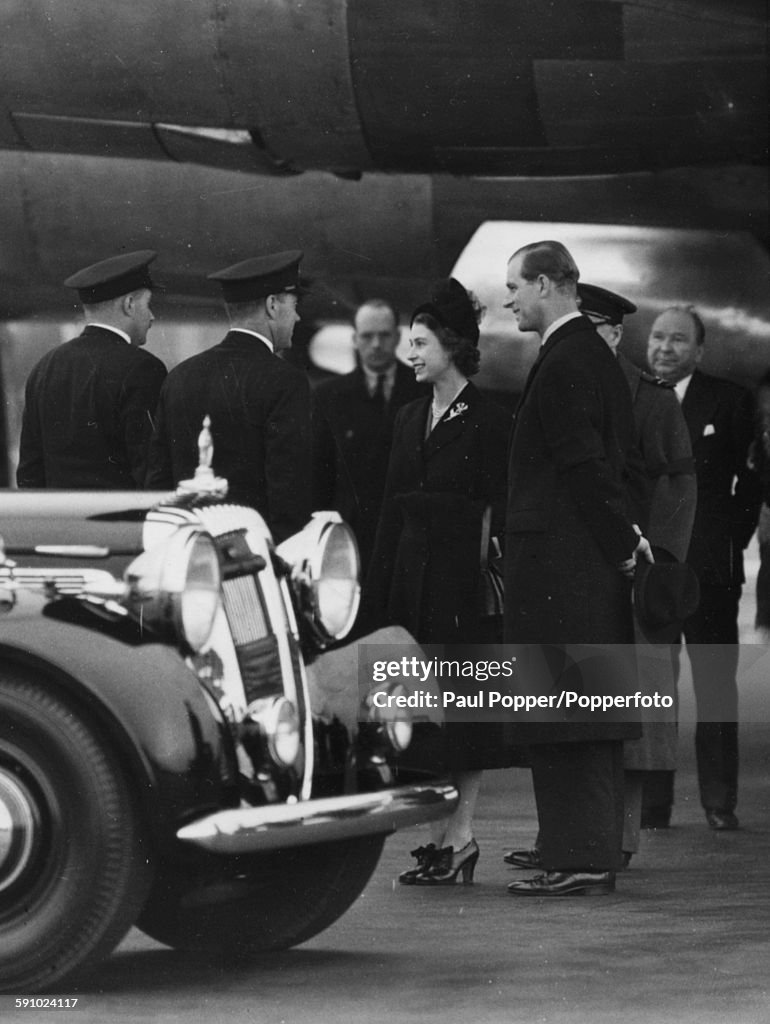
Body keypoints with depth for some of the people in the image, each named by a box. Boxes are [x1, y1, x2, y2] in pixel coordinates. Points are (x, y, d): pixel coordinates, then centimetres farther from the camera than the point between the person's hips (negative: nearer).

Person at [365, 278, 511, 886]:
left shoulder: (487, 422, -7)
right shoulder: (410, 420, 15)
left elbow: (502, 511, -10)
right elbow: (393, 508, 15)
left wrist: (496, 580, -18)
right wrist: (379, 588, 11)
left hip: (462, 575, -7)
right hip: (412, 577, 7)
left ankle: (457, 832, 0)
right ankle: (453, 835, 10)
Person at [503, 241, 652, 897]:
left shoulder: (562, 365, -14)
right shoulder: (599, 357, 16)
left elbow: (586, 468, -17)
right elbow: (621, 463, 17)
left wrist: (622, 543, -11)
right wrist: (627, 535, 12)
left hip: (558, 568, -10)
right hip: (597, 570, 10)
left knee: (562, 724, -8)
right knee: (593, 723, 11)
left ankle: (577, 862, -8)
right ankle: (595, 856, 16)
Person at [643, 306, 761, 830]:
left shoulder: (730, 401, 3)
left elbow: (750, 480, 4)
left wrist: (730, 542, -1)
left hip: (709, 568, -2)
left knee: (715, 688, 1)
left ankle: (720, 802, 5)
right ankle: (651, 803, 5)